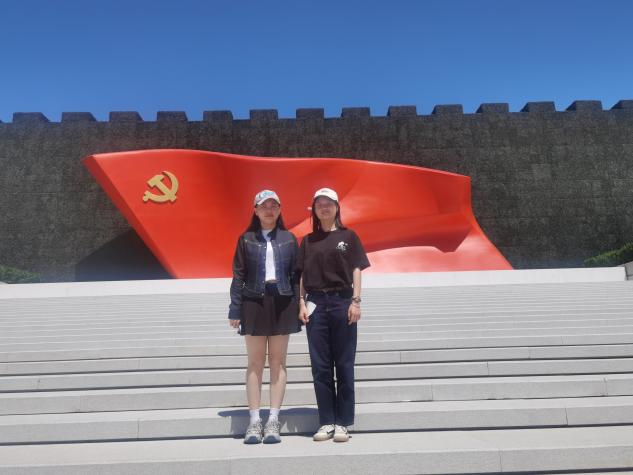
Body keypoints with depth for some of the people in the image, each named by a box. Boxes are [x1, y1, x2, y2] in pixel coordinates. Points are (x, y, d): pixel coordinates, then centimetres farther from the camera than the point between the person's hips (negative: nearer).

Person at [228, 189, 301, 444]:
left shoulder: (289, 239, 7)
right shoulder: (246, 239, 5)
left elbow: (296, 274, 6)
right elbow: (238, 276, 3)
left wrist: (299, 308, 1)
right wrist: (235, 310, -2)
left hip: (282, 302, 1)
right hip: (254, 302, 0)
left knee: (278, 362, 5)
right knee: (255, 363, 5)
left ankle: (273, 421, 13)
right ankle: (254, 421, 12)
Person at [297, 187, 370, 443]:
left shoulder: (348, 236, 5)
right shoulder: (308, 240, 12)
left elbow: (356, 270, 2)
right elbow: (302, 275, 9)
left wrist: (356, 301, -7)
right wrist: (301, 303, 0)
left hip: (342, 302, -2)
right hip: (316, 304, 2)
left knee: (344, 364, 3)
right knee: (320, 365, 6)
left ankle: (342, 422, 13)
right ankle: (326, 422, 16)